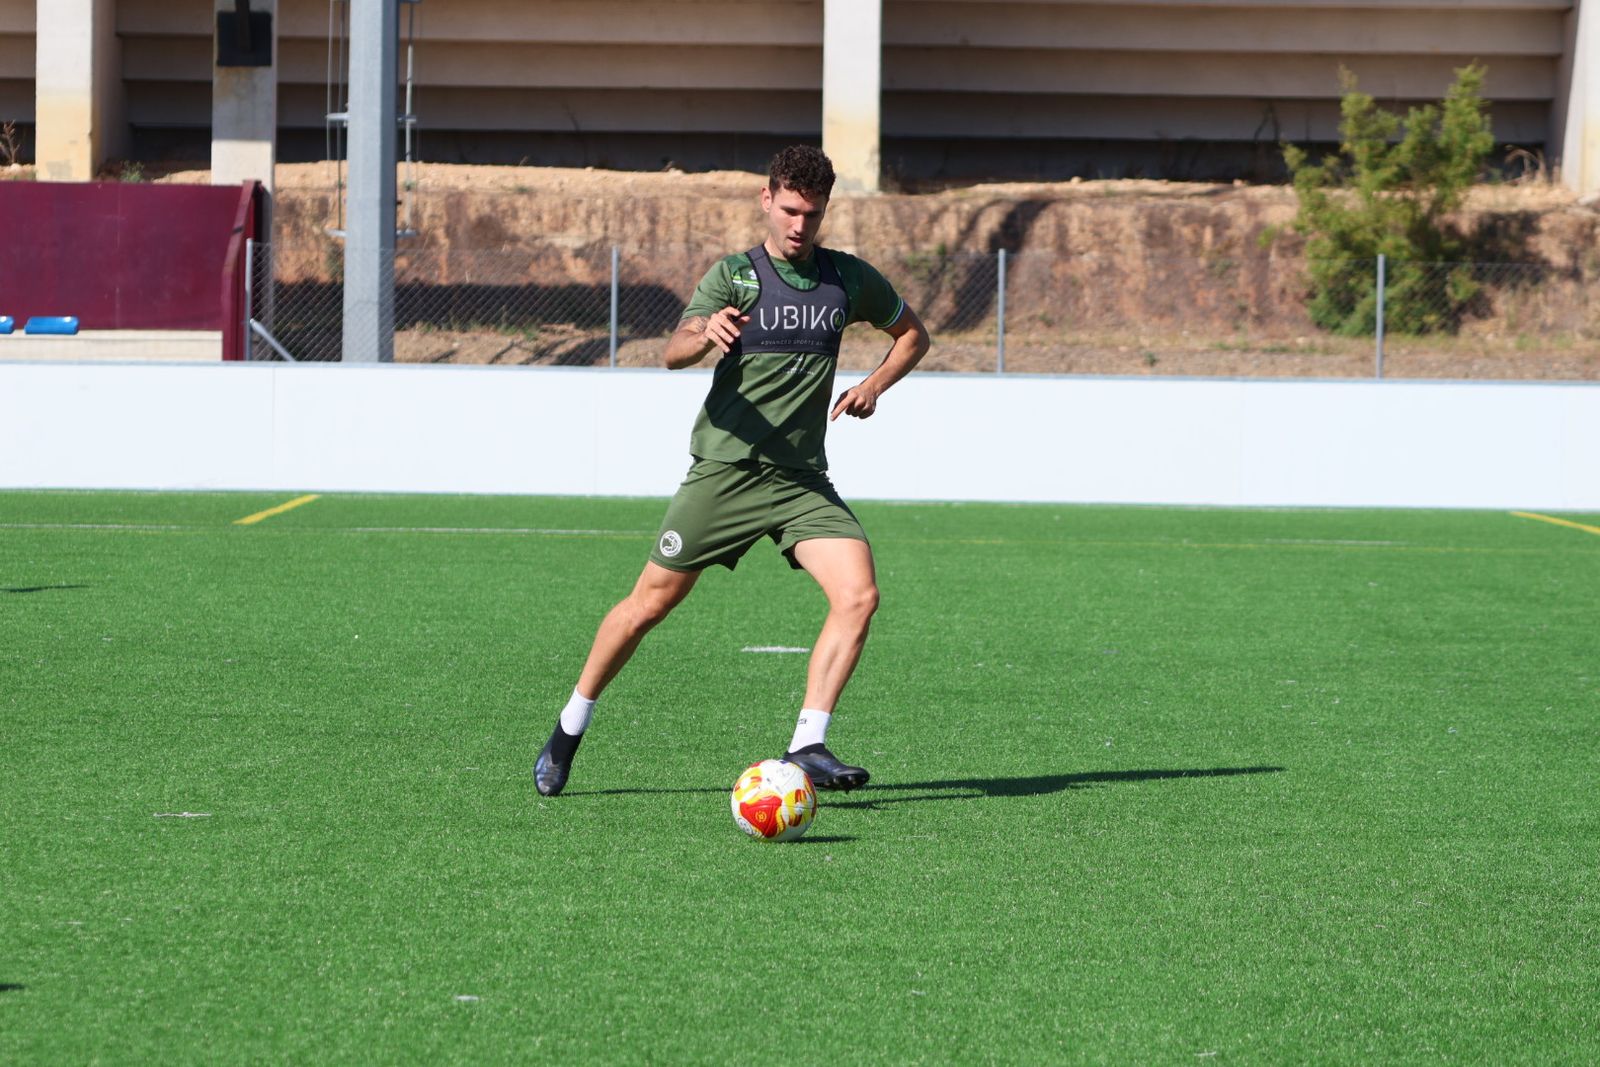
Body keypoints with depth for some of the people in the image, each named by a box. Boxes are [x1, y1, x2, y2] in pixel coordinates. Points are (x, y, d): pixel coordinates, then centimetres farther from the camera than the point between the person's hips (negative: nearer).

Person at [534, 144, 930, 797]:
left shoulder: (849, 279, 8)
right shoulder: (734, 275, -4)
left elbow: (913, 333, 24)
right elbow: (673, 353, -18)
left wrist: (874, 386, 5)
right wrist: (704, 333, -42)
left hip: (804, 479, 3)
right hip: (725, 468, -3)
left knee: (858, 595, -18)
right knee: (652, 601, 1)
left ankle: (808, 747, -15)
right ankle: (570, 730, 20)